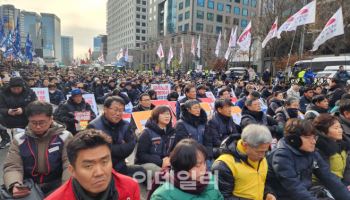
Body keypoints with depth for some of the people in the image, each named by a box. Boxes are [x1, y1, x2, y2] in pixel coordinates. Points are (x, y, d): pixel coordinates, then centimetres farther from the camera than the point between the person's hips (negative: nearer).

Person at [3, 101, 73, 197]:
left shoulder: (64, 137, -4)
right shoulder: (19, 139, 5)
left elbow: (70, 165, -10)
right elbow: (12, 167, -1)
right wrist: (14, 186, -23)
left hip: (56, 187, -2)